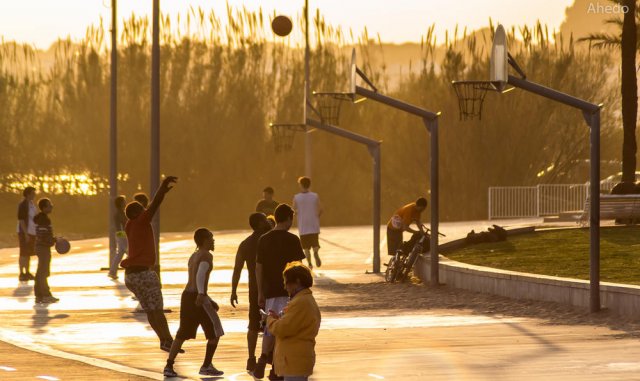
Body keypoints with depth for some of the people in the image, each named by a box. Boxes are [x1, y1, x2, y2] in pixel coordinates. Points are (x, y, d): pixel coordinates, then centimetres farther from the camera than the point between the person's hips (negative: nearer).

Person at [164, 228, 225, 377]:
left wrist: (209, 300, 30)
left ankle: (169, 366, 2)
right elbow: (201, 275, -23)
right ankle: (206, 366, 6)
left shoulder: (193, 257, 19)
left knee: (183, 334, 11)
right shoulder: (207, 256, -8)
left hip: (187, 296, 8)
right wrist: (202, 294, -36)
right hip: (198, 298, -8)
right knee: (215, 332, 5)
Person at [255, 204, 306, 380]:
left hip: (270, 292, 4)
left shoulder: (263, 240, 5)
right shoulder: (292, 240, -9)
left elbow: (258, 268, 8)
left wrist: (260, 293, 15)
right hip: (288, 292, -4)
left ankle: (262, 360, 1)